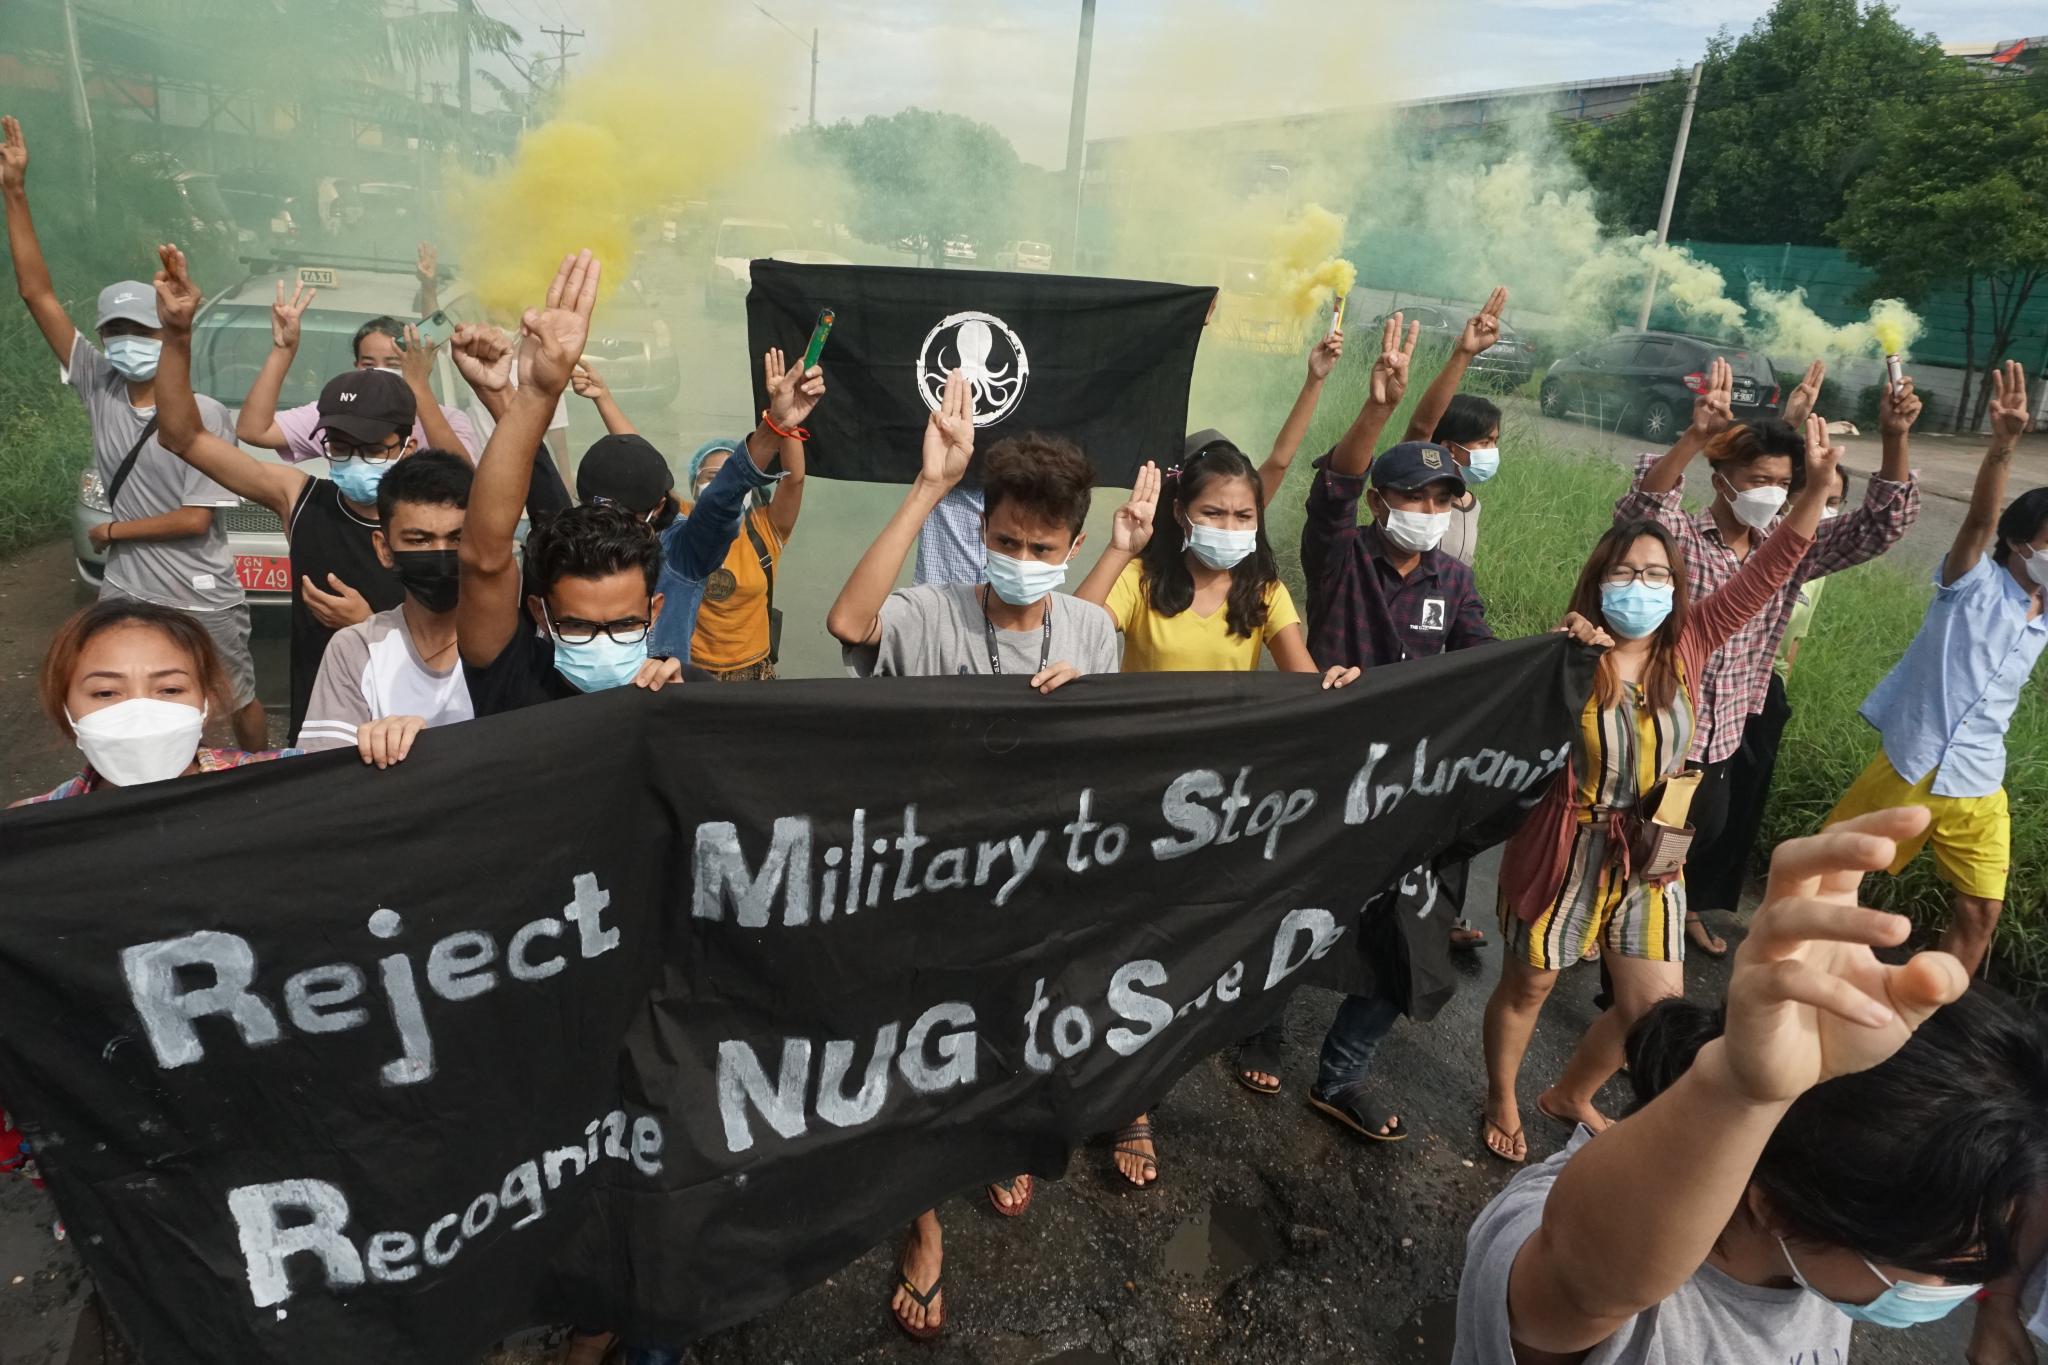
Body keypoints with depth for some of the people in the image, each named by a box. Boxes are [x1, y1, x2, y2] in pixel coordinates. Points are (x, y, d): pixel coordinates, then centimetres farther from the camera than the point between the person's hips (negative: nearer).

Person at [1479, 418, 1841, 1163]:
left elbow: (1766, 572, -7)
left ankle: (1569, 1095, 39)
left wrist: (1817, 485, -16)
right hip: (1564, 849, -5)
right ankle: (1501, 1101, 41)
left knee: (1656, 1006, 11)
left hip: (1647, 854, 5)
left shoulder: (1687, 643, -6)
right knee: (1527, 989, 14)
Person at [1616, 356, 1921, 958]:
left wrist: (1895, 437, -18)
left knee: (1704, 836, 25)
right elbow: (1638, 509, -39)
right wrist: (1694, 437, -55)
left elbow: (1881, 525, -2)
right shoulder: (1680, 538, -17)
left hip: (1720, 737, 6)